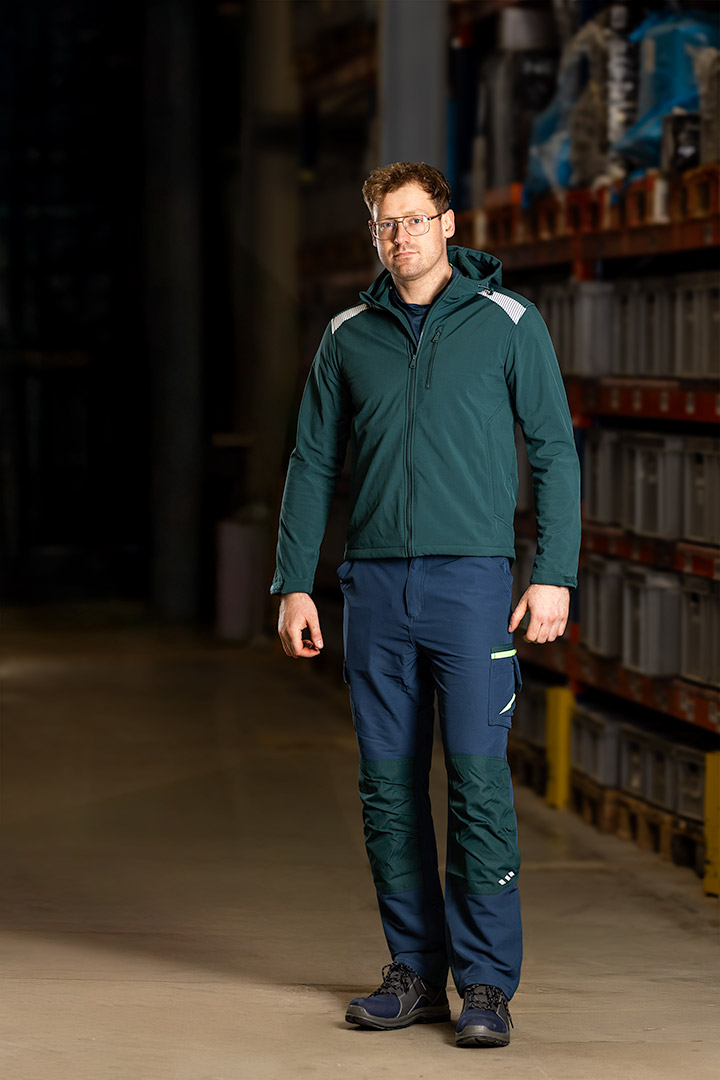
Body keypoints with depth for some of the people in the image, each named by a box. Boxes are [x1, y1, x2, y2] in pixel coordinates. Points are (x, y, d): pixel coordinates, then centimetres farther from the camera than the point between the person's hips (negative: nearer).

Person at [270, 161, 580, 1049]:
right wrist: (294, 584, 8)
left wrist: (555, 575, -7)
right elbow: (313, 464, 14)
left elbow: (554, 452, 1)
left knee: (478, 777, -8)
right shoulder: (349, 336, 11)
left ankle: (486, 982, 0)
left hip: (471, 578, -3)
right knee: (389, 784, 5)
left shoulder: (507, 323, 1)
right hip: (375, 582, 4)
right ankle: (416, 973, 14)